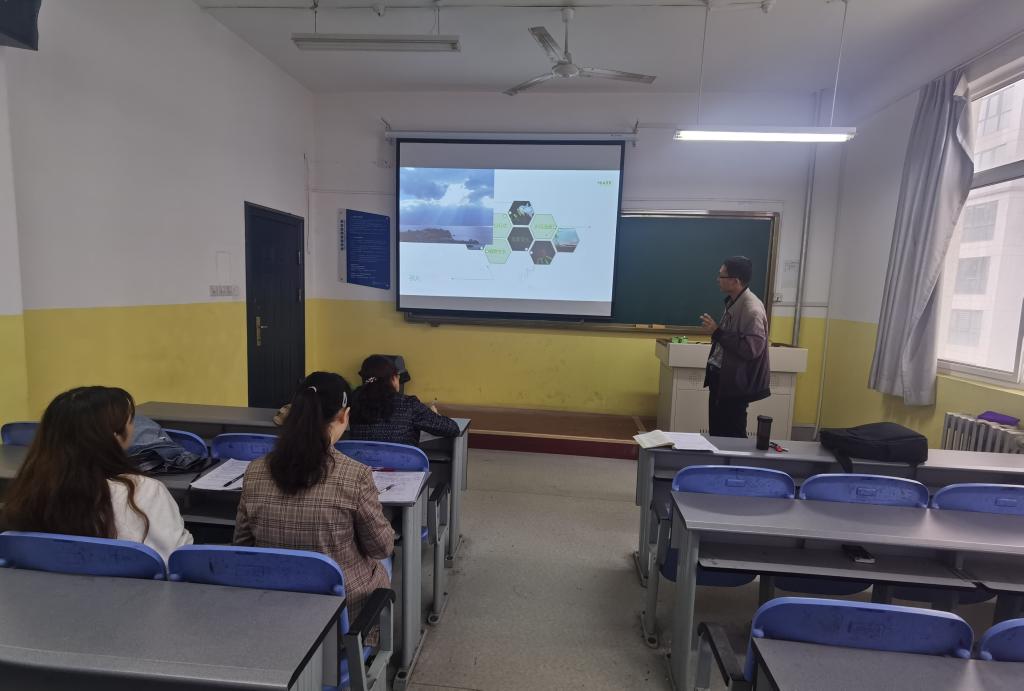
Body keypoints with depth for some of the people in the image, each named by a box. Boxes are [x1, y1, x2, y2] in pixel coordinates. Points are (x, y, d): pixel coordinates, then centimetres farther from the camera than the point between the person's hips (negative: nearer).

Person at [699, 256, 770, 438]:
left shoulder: (752, 309, -21)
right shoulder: (732, 302, 9)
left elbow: (751, 349, -27)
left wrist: (717, 332, -24)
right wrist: (715, 331, 3)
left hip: (735, 383, -9)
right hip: (720, 377, 9)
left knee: (732, 437, 4)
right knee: (716, 434, 18)